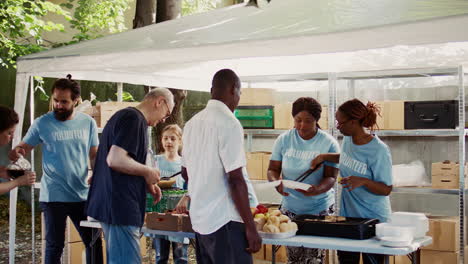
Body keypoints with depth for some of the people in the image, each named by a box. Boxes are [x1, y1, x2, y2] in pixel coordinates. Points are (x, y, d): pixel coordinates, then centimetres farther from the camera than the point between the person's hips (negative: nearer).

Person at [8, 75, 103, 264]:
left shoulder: (88, 123, 3)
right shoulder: (42, 123, -3)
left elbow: (94, 155, 10)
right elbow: (23, 147, 0)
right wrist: (16, 152, -24)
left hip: (82, 195, 2)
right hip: (53, 197, -2)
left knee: (94, 243, 8)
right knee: (54, 245, 9)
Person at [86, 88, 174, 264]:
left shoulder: (123, 116, 18)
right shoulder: (134, 119, -14)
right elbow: (115, 159, -25)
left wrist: (145, 183, 15)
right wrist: (148, 172, -11)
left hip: (109, 203, 11)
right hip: (120, 206, -11)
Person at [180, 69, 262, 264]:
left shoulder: (192, 123, 10)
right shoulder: (229, 123, -14)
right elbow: (236, 180, -18)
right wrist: (250, 227, -14)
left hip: (199, 218, 8)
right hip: (224, 220, -8)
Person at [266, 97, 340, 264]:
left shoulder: (329, 143, -6)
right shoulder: (284, 140, 1)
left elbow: (331, 177, -8)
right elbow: (273, 169, 3)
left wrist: (317, 190, -30)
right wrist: (276, 183, -20)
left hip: (321, 209, -2)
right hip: (290, 208, 2)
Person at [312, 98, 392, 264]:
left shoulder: (379, 150, -20)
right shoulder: (347, 140, 1)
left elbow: (386, 189, -18)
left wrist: (363, 181, -33)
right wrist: (324, 157, 11)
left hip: (373, 219, -6)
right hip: (347, 215, 6)